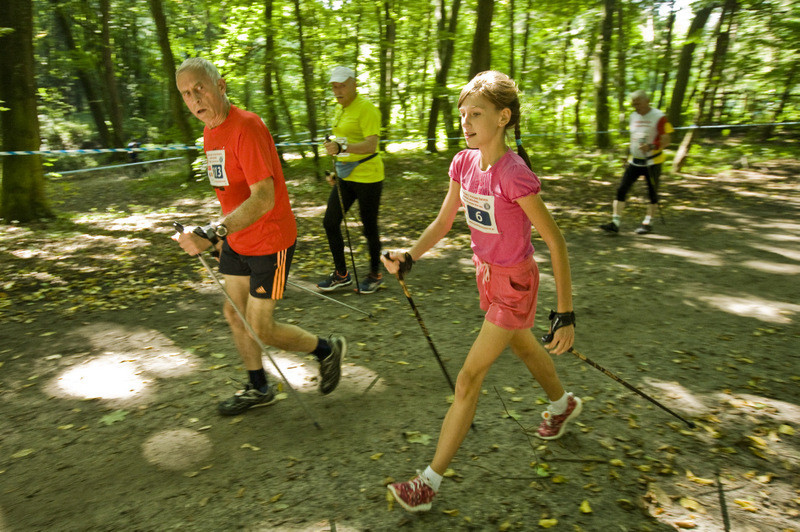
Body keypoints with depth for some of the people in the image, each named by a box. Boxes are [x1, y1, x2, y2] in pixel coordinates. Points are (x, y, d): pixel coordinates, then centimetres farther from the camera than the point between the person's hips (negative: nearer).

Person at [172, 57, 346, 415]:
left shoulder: (246, 127, -22)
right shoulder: (210, 131, 6)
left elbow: (264, 198, -33)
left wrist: (212, 233, -42)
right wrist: (223, 233, 20)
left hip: (269, 242, -9)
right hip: (236, 241, 9)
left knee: (261, 329, -1)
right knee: (234, 315, 14)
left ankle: (328, 349, 24)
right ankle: (258, 389, 34)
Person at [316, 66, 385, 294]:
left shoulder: (366, 109, -15)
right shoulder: (341, 109, 12)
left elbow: (371, 145, -26)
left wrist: (341, 147, -39)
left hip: (367, 177, -8)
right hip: (346, 177, 8)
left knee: (369, 228, 3)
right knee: (330, 223, 5)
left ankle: (375, 275, 23)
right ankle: (341, 274, 20)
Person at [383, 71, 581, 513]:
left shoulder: (514, 174, -27)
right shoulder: (464, 163, -5)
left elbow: (555, 241, -22)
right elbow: (443, 223, 2)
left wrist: (565, 314, -20)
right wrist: (408, 257, -15)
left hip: (514, 286, -8)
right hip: (488, 277, 8)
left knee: (468, 379, -5)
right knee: (523, 347, 29)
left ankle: (431, 480, 8)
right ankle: (563, 404, 60)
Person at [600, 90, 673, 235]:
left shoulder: (659, 117, -11)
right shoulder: (633, 116, 9)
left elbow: (666, 141, -13)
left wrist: (651, 146, -30)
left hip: (652, 162, -5)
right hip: (635, 161, 6)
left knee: (652, 193, 5)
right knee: (621, 190, -6)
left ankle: (648, 223, 17)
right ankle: (615, 222, -7)